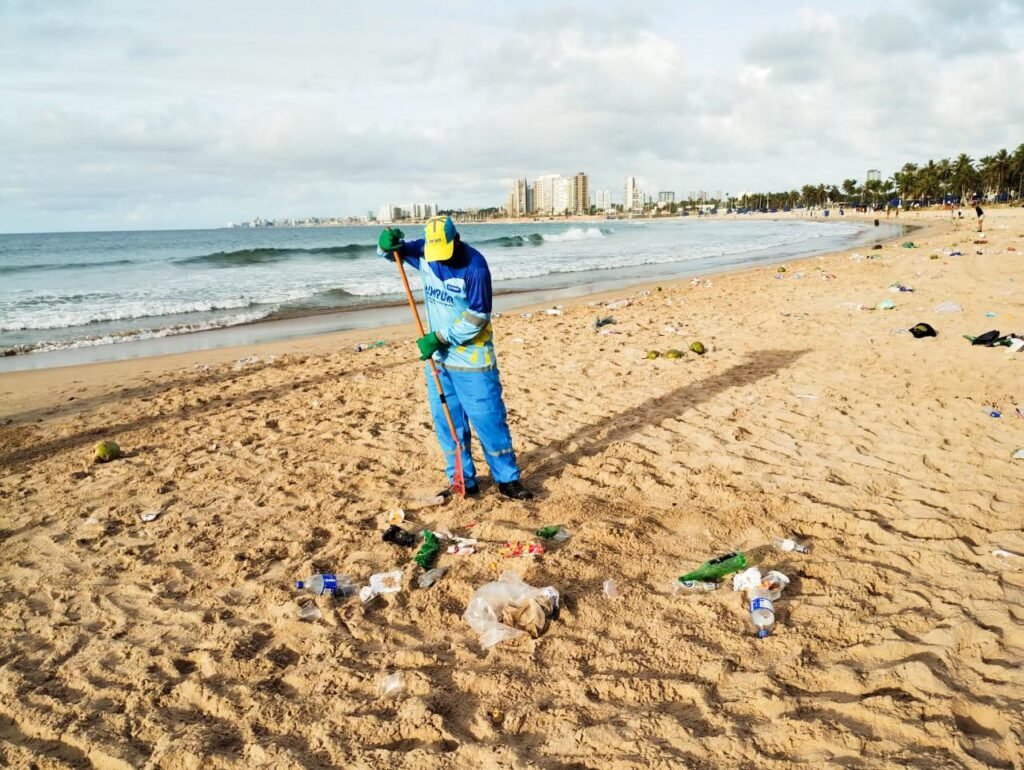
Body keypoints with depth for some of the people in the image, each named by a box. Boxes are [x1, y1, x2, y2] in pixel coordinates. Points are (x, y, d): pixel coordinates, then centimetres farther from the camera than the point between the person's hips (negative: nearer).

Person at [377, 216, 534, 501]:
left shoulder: (475, 266, -17)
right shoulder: (423, 252, 0)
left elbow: (478, 317, -17)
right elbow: (391, 251, 15)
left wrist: (440, 337, -20)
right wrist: (388, 243, -10)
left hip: (472, 359, -6)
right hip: (438, 357, 6)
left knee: (489, 420, -1)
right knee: (447, 422, 10)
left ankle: (507, 480, 12)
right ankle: (463, 481, 21)